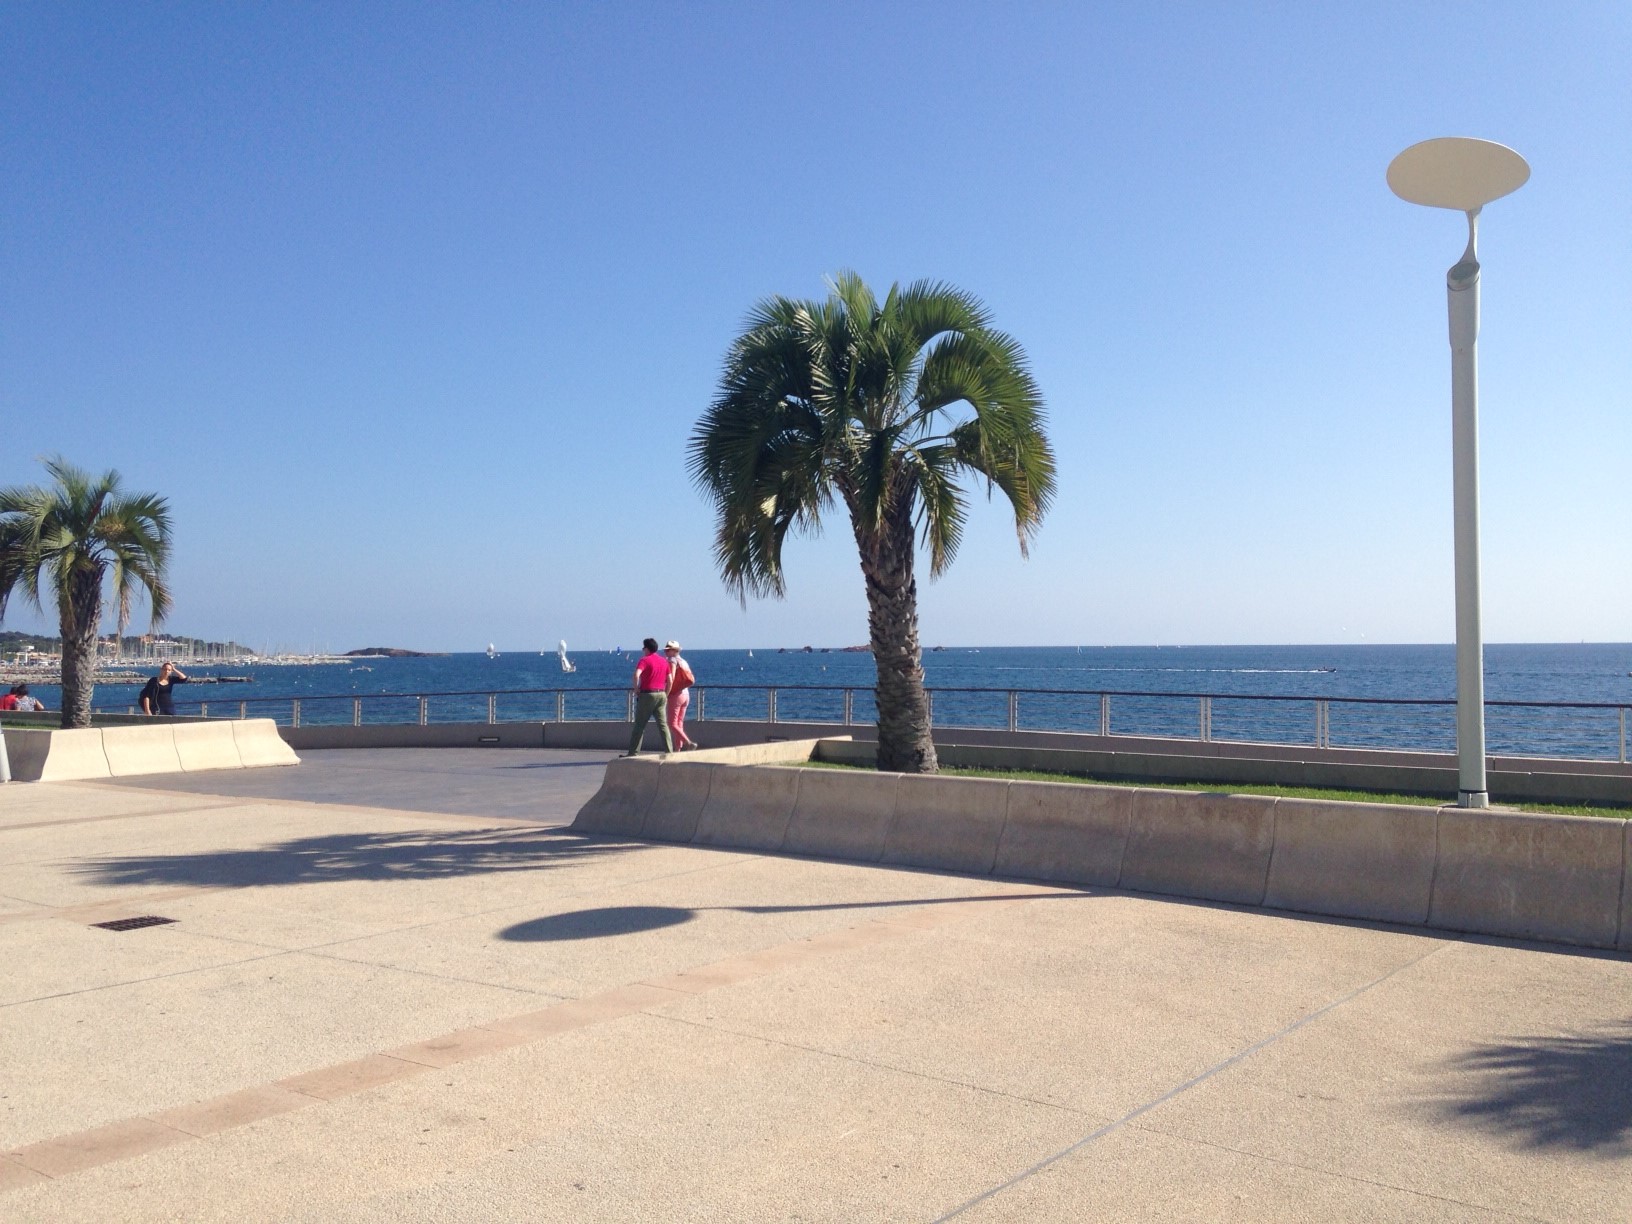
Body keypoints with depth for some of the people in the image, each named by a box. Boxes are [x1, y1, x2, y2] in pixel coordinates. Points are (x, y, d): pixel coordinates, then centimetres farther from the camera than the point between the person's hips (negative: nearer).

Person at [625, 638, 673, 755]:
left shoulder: (645, 660, -7)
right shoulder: (664, 661, 12)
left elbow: (636, 675, -24)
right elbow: (669, 681, 11)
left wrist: (636, 689, -11)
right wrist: (665, 695, 17)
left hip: (647, 694, -5)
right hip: (661, 694, 5)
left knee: (639, 725, 2)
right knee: (663, 725, 4)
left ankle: (633, 753, 3)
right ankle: (669, 751, -3)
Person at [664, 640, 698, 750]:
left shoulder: (672, 660, -10)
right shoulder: (684, 662, 14)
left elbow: (671, 678, -21)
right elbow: (692, 679, 12)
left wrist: (666, 693, -14)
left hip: (675, 695, -8)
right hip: (686, 695, 8)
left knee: (672, 724, -7)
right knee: (679, 724, 10)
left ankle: (689, 743, -21)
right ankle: (677, 750, 8)